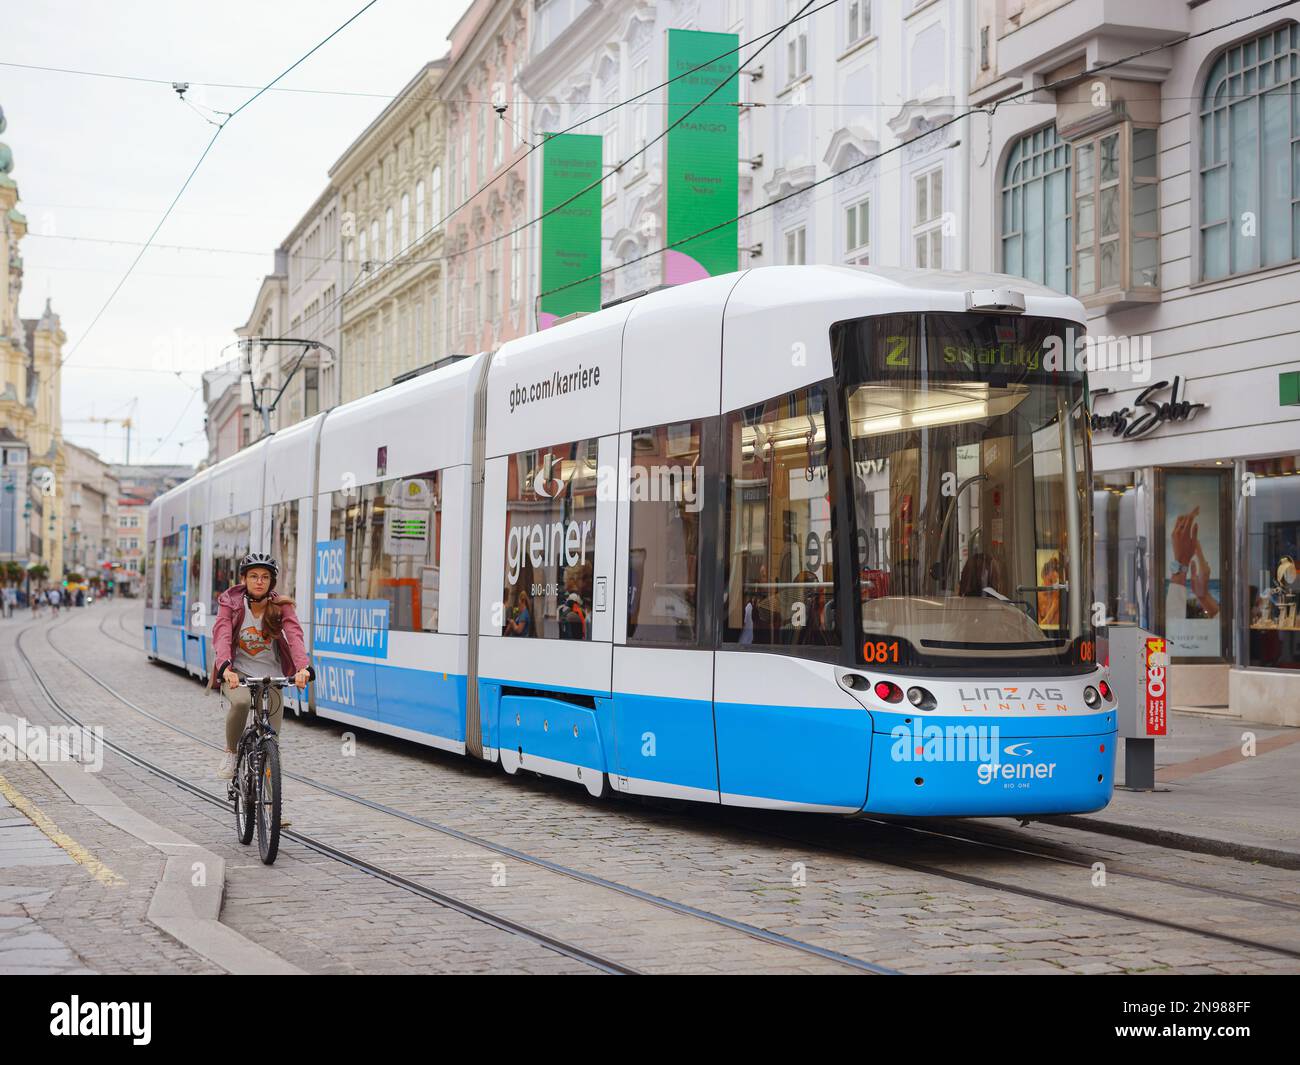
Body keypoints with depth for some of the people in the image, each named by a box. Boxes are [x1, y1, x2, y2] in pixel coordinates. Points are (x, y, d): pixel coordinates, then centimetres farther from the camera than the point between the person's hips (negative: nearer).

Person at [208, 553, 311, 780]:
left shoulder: (281, 606, -9)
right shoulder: (230, 603, -11)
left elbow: (294, 636, -25)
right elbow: (222, 636, -26)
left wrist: (303, 668, -44)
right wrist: (225, 668, -46)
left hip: (271, 675, 2)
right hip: (238, 672, -1)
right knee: (240, 701, -35)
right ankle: (231, 753, -9)